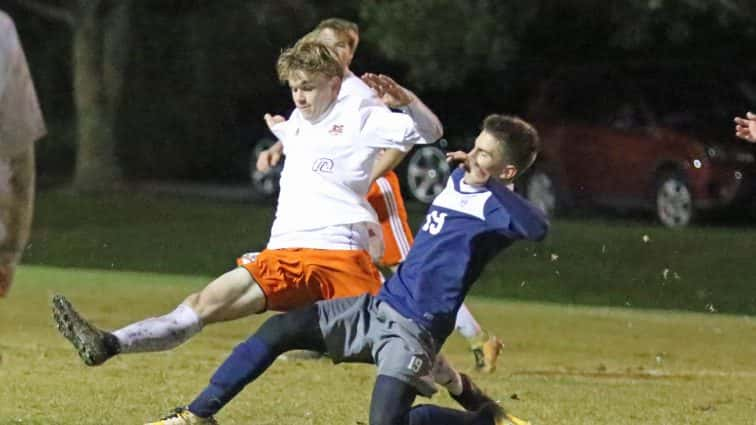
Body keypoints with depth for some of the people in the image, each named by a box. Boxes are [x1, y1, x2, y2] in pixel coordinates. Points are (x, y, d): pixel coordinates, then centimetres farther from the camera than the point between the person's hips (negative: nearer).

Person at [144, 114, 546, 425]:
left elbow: (538, 227, -39)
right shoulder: (457, 181, 10)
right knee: (278, 329, 2)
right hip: (377, 306, 9)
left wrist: (487, 181, -36)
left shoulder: (494, 206, -15)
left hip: (413, 329, -9)